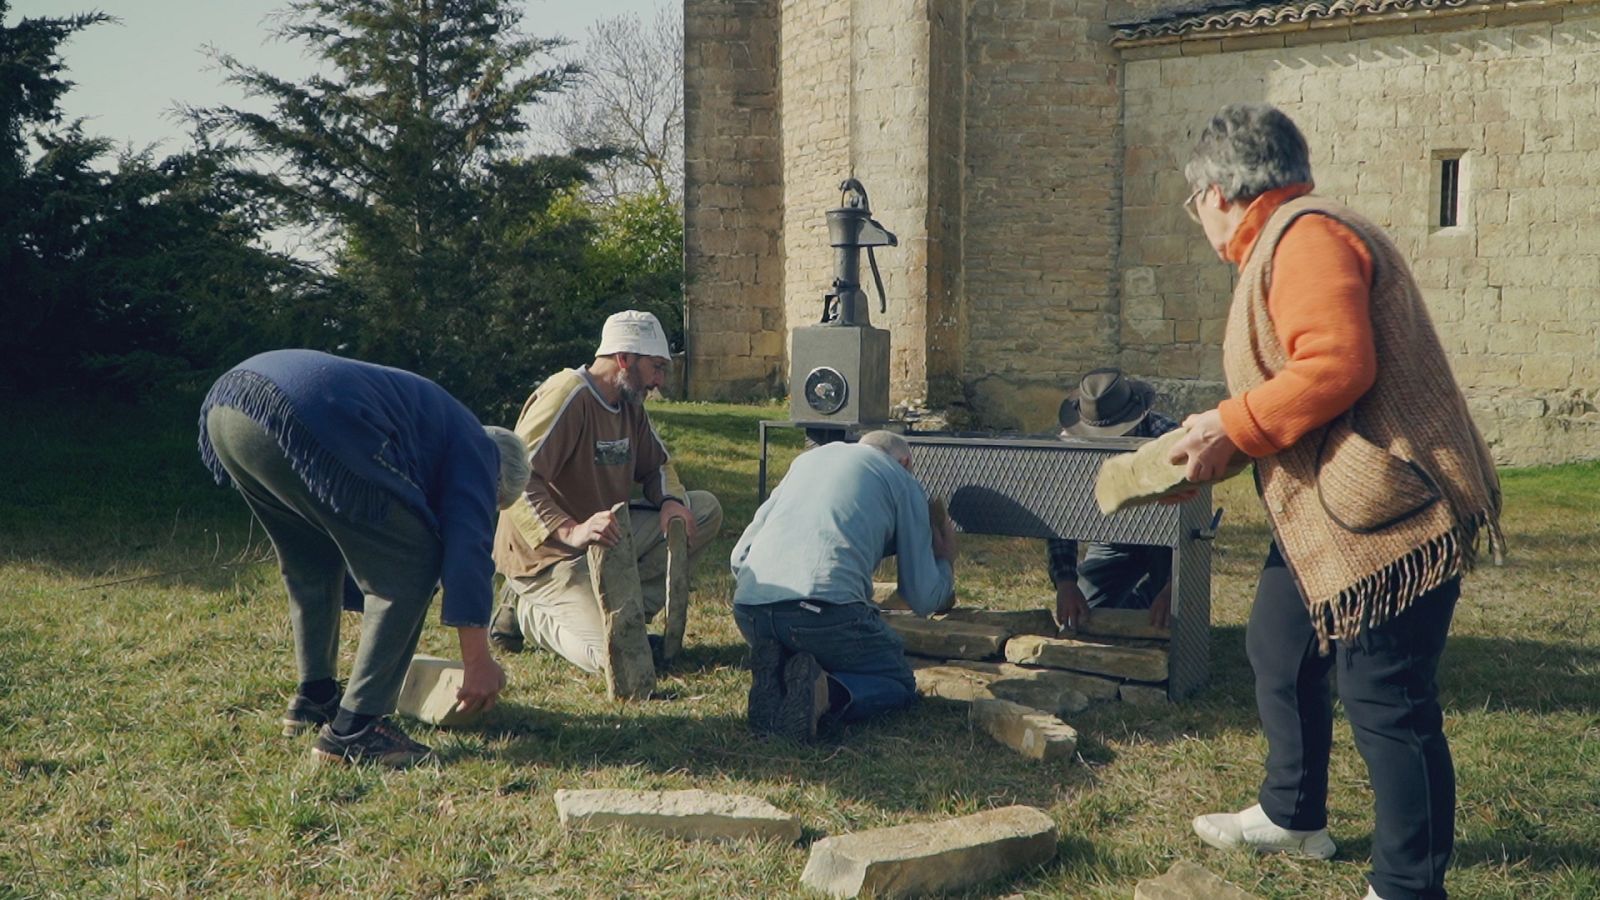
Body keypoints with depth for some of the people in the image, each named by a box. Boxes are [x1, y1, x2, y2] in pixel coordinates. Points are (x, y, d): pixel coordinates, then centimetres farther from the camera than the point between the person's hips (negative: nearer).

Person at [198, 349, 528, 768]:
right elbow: (468, 551, 2)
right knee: (411, 563, 3)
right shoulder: (475, 449, 16)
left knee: (312, 556, 31)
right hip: (303, 420, -10)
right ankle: (351, 729, 2)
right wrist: (479, 662, 5)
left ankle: (314, 698, 36)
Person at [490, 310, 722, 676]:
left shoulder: (630, 405, 8)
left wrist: (670, 501, -5)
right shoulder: (566, 395, -20)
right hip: (550, 554, -9)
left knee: (705, 510, -4)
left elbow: (657, 465, 19)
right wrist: (571, 532, -42)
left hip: (609, 536, 9)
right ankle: (532, 611, 2)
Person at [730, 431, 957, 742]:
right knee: (899, 684, 18)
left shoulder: (807, 459, 32)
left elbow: (738, 557, 28)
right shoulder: (903, 482, 19)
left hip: (747, 610, 5)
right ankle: (823, 692, -14)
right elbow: (924, 598, 16)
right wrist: (946, 562, 37)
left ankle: (772, 678, -1)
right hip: (826, 607, -5)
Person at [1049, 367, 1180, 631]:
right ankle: (1142, 595, 26)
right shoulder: (1070, 444, -24)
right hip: (1113, 539, 3)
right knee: (1075, 618, -4)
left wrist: (1173, 586, -45)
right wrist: (1065, 583, -37)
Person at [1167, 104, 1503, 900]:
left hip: (1387, 515, -11)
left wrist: (1233, 427, -19)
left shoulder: (1306, 236, -15)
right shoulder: (1284, 243, 19)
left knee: (1385, 702, -4)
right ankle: (1293, 815, 38)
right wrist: (1230, 434, 19)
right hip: (1328, 519, 12)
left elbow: (1336, 365, -27)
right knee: (1279, 652, 21)